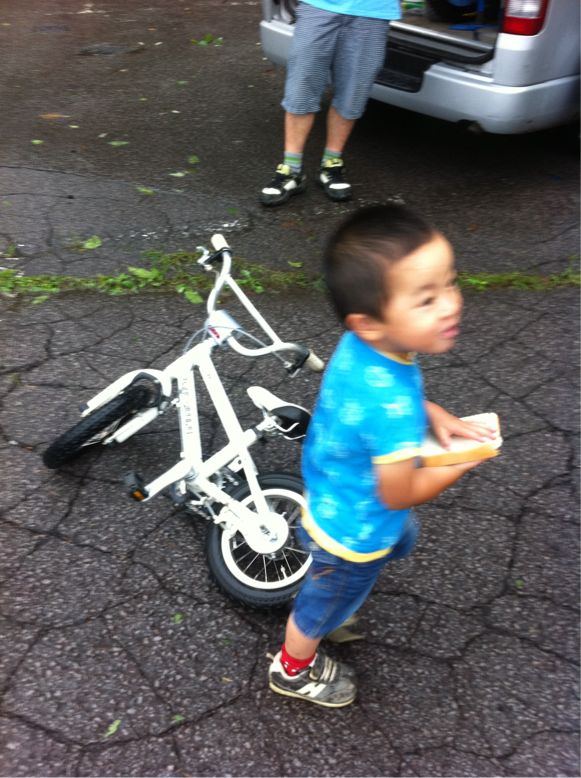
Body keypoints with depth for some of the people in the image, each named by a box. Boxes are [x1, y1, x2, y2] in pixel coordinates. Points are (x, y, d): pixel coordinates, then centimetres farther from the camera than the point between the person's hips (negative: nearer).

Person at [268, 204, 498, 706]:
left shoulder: (361, 345, -19)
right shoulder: (390, 403, -43)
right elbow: (398, 493, -29)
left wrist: (434, 416, -10)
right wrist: (466, 463, -15)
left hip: (333, 496, 8)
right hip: (353, 531, -7)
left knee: (402, 539, 37)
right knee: (325, 606, 23)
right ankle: (293, 670, 56)